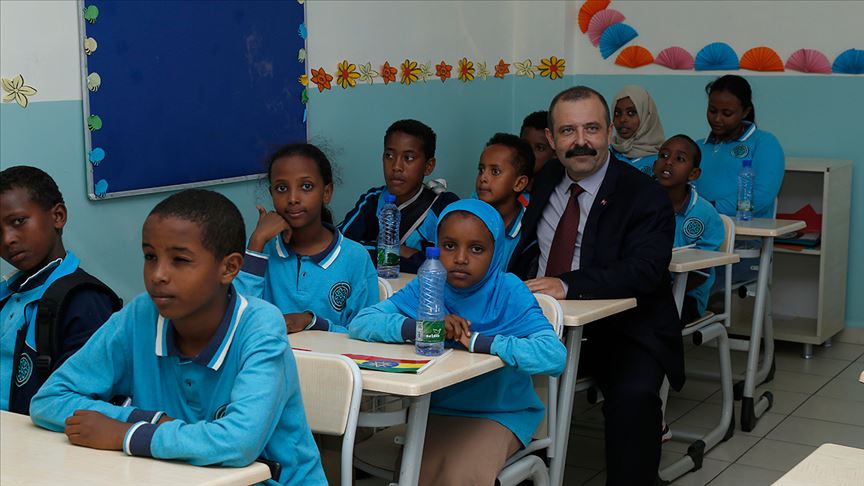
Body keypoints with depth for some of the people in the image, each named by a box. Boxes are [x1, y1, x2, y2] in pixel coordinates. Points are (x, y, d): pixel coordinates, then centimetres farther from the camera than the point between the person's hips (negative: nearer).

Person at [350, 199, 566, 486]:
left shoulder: (508, 293, -16)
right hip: (435, 409, 3)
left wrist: (477, 341, -32)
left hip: (498, 414, -3)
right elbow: (360, 323, -12)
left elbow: (554, 356, -29)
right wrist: (419, 327, -27)